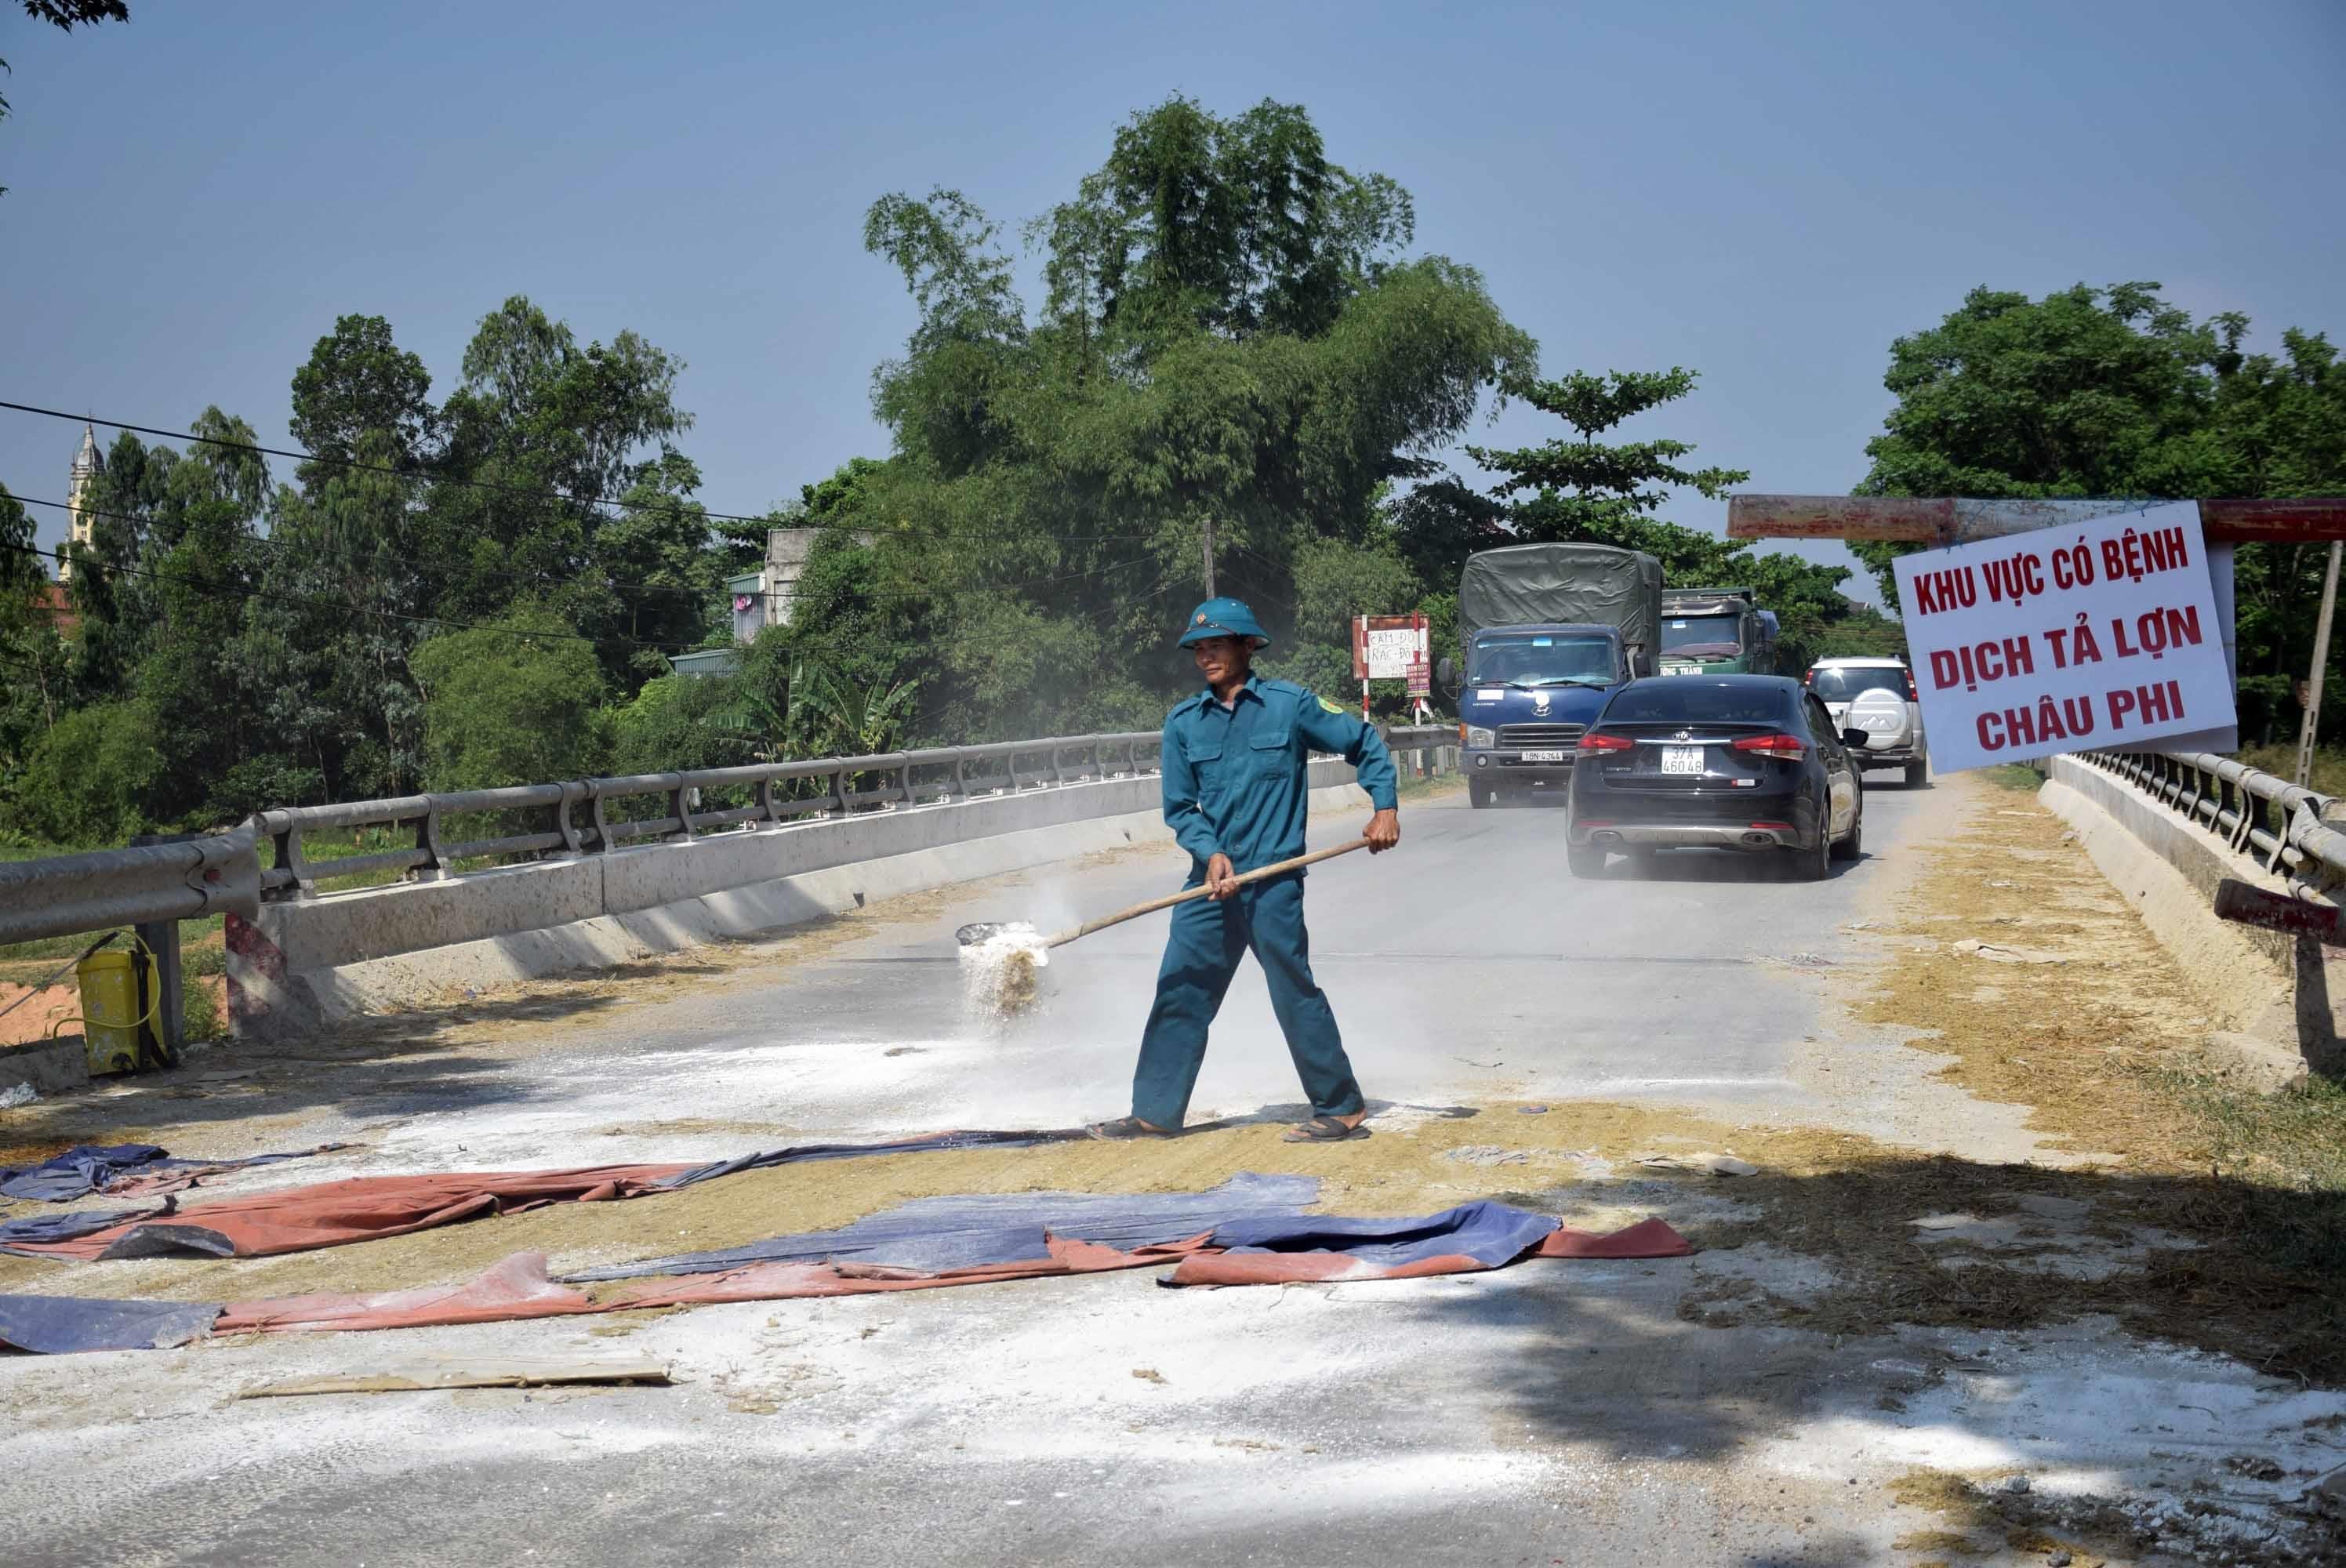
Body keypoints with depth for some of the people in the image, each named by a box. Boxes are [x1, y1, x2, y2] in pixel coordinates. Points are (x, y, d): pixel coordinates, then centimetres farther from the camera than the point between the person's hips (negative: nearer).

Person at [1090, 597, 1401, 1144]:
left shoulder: (1289, 704, -1)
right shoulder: (1183, 723, 8)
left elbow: (1366, 744, 8)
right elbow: (1180, 808, 8)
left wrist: (1385, 806, -3)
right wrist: (1211, 854, -9)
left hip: (1273, 880, -4)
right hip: (1211, 878, 4)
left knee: (1295, 992, -4)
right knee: (1179, 991, 5)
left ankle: (1342, 1109, 7)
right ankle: (1155, 1112, 13)